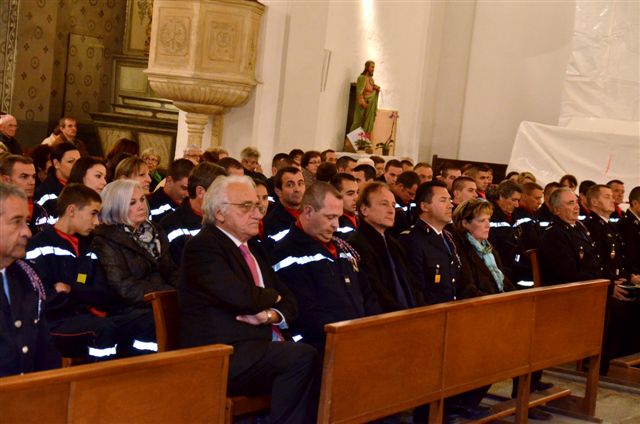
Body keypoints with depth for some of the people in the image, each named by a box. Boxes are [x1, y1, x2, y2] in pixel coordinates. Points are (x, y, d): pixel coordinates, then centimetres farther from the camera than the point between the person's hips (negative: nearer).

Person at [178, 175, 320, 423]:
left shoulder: (250, 251, 20)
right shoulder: (203, 246, -6)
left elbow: (289, 303, 17)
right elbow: (243, 298, -21)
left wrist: (271, 315, -6)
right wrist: (272, 296, 0)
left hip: (260, 348, 8)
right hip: (222, 356, -8)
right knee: (302, 357, -26)